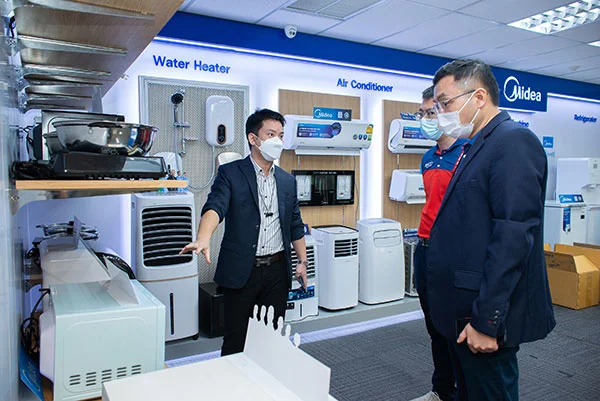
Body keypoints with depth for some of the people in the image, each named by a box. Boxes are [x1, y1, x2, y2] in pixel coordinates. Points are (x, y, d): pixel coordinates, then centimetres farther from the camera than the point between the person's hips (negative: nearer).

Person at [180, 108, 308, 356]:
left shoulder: (287, 180, 11)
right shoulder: (230, 173, -5)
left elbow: (295, 225, 16)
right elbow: (215, 207, -22)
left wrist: (302, 261, 12)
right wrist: (203, 238, -41)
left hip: (277, 270, 4)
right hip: (242, 270, -4)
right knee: (235, 339, 6)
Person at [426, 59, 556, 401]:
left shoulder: (514, 142, -16)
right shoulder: (478, 146, 13)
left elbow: (513, 238, -24)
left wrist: (486, 321, -22)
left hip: (483, 320, -9)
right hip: (464, 312, 9)